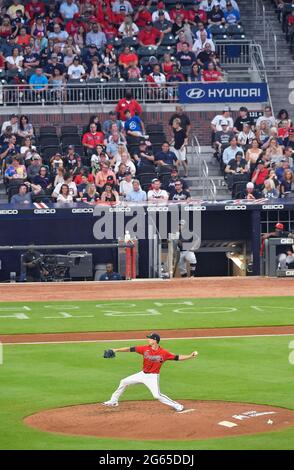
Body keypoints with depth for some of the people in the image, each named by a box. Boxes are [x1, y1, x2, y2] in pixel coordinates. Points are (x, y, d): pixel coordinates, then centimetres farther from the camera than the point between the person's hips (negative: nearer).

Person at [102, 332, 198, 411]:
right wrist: (116, 350, -11)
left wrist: (190, 356, -26)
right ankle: (113, 401, 26)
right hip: (143, 374, 6)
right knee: (124, 382, 11)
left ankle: (177, 406, -6)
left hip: (153, 377, -6)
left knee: (157, 395, -19)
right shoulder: (145, 348, -8)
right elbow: (131, 349, -7)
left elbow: (177, 357, -15)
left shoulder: (163, 353, -17)